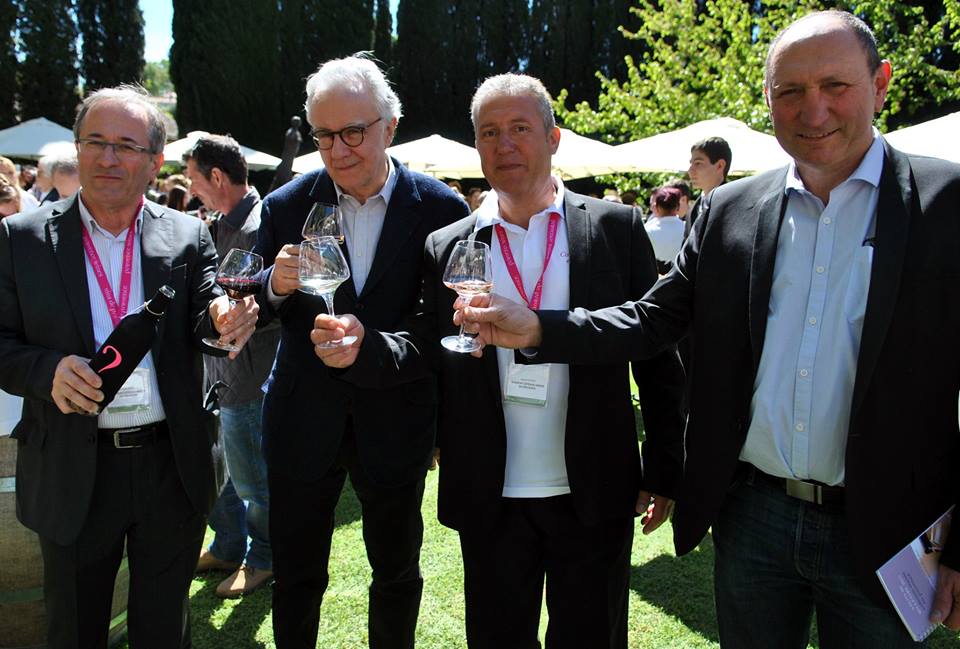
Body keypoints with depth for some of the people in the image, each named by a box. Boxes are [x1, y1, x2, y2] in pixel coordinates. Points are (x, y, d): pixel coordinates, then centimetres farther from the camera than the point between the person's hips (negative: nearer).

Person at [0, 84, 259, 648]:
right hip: (74, 472, 0)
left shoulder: (189, 236, 1)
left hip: (174, 468, 1)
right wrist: (47, 369, -20)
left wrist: (226, 319, -33)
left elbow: (206, 314, -10)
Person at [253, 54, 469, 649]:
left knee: (398, 572, 19)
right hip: (304, 421, 1)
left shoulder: (442, 208, -8)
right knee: (296, 577, 16)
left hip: (396, 421, -1)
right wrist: (275, 286, -22)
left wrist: (452, 421, -1)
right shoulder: (287, 206, -4)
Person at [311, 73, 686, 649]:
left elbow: (657, 358, -2)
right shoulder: (448, 247, 3)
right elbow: (424, 351, -1)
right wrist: (365, 346, -22)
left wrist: (664, 472, -3)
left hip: (595, 496, -1)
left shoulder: (615, 228, -2)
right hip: (491, 499, 2)